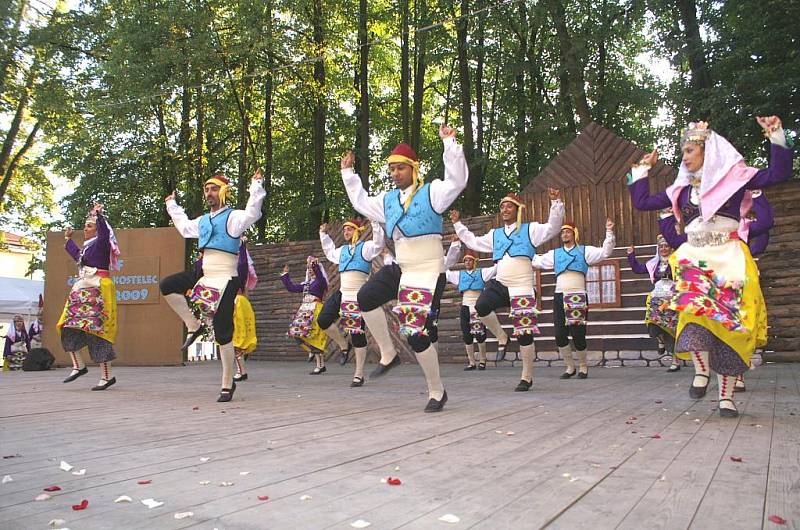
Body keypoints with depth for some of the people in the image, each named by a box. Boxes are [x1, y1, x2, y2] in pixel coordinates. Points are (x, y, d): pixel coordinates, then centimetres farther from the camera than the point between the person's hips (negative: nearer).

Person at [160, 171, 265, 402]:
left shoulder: (233, 217, -6)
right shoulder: (203, 221, 18)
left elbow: (252, 213, -27)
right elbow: (184, 227, 38)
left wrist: (256, 186, -30)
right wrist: (172, 206, 46)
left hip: (225, 280, -7)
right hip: (204, 275, 7)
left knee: (223, 334, -4)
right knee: (167, 286, -5)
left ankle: (227, 385, 8)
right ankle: (194, 326, 5)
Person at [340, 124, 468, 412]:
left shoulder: (432, 192, -6)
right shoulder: (388, 200, 14)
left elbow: (457, 180, -21)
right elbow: (361, 203, 30)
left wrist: (449, 143, -25)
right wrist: (348, 174, 31)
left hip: (427, 273, -7)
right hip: (400, 269, 7)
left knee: (418, 334, -9)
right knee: (366, 296, -15)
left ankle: (437, 391, 11)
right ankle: (388, 355, 1)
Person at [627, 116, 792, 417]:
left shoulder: (733, 176, 4)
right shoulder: (681, 188, 15)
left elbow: (778, 175, -5)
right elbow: (642, 202, 18)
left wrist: (776, 137, -12)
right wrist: (642, 169, 23)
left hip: (730, 259, -3)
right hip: (695, 259, 3)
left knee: (729, 321, -6)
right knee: (693, 306, -26)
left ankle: (726, 396, -1)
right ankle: (702, 370, -16)